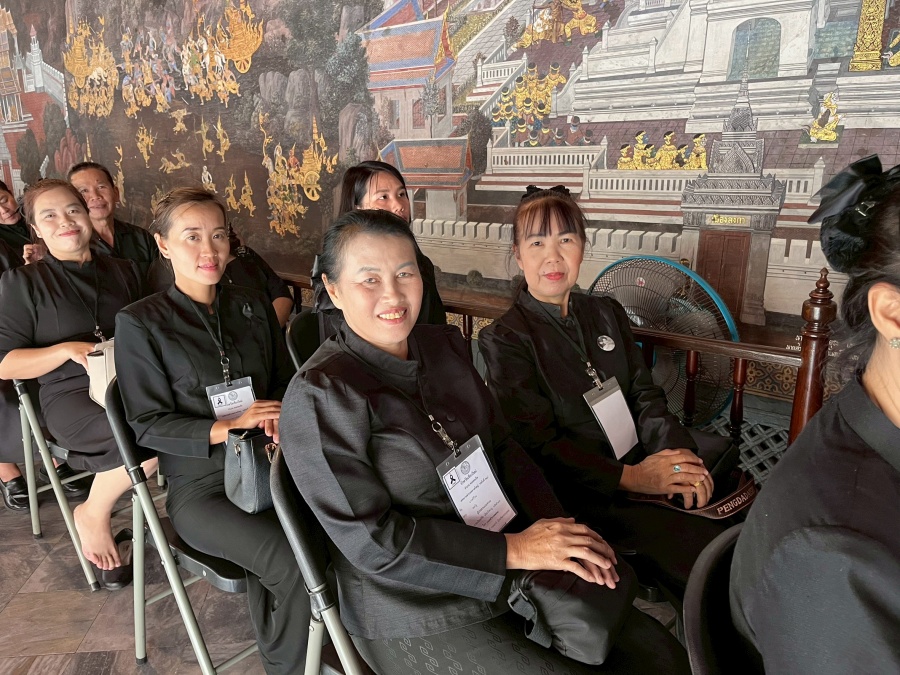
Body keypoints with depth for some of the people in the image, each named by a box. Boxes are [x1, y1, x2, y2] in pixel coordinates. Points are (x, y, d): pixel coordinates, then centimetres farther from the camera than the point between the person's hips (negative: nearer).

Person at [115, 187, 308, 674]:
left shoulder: (254, 306, 10)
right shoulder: (140, 323, -3)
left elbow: (286, 380, 16)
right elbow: (149, 425, -4)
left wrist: (277, 414, -8)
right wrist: (229, 427, -18)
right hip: (201, 486, -4)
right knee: (295, 563, -26)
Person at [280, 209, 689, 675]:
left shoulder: (445, 346, 3)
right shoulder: (318, 396, -17)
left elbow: (503, 447, 8)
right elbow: (372, 541, -19)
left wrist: (557, 529, -8)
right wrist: (515, 549, -19)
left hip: (515, 568, 6)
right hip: (419, 614, -6)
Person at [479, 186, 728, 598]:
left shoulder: (607, 314, 14)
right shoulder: (503, 340, -4)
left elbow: (644, 395, 9)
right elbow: (539, 444, -11)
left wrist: (680, 453, -11)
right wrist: (631, 476, -19)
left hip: (644, 467, 6)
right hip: (582, 493, -5)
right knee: (705, 555, -22)